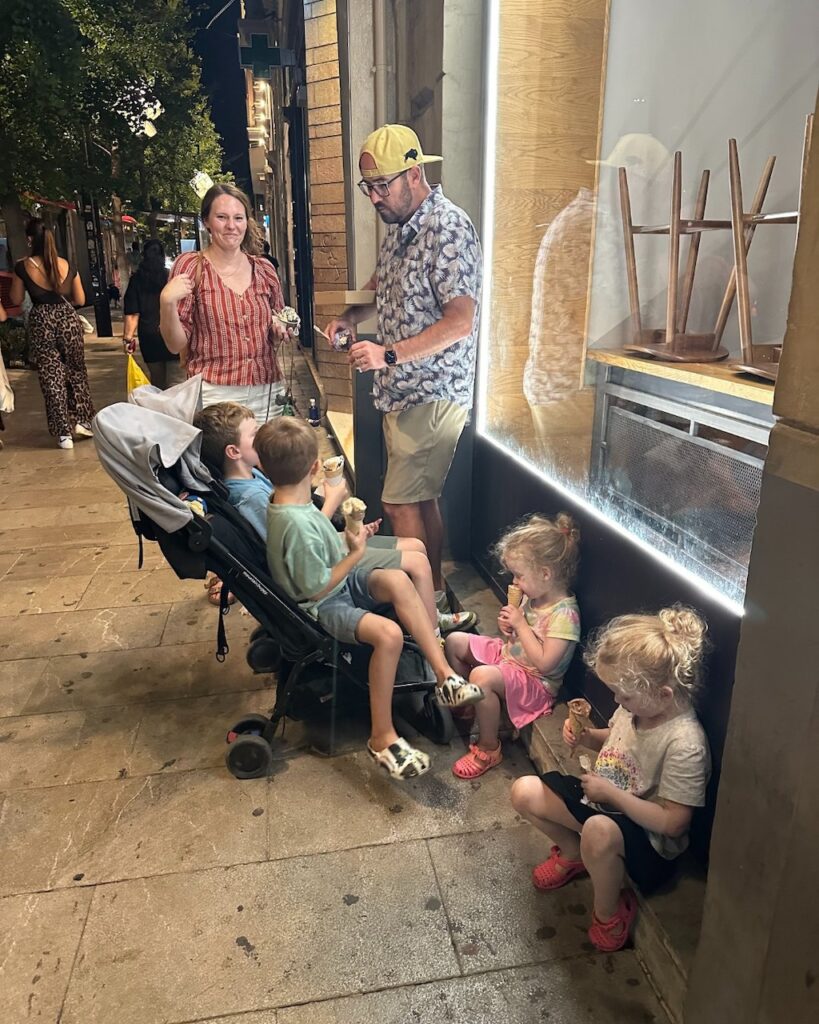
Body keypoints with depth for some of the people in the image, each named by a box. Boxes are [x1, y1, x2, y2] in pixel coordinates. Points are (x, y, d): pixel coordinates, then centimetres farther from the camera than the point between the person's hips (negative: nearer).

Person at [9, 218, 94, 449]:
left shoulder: (23, 267, -8)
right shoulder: (67, 265, -3)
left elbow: (16, 300, 4)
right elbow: (80, 300, 5)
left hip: (41, 323, -1)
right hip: (68, 319, 2)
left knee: (51, 377, 5)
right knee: (76, 371, 19)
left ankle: (64, 433, 6)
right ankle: (82, 420, 22)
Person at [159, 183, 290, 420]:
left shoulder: (264, 270, 8)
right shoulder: (190, 267, 1)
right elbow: (176, 344, -2)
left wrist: (279, 331, -1)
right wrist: (167, 301, -18)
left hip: (267, 392, 3)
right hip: (213, 393, -3)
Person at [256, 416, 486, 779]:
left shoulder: (285, 502, -1)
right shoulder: (297, 524, -30)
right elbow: (316, 588, -23)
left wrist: (349, 539, 9)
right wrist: (356, 554, -15)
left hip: (339, 583, 9)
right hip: (321, 607, -9)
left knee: (397, 580, -14)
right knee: (389, 633, -30)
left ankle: (445, 675, -12)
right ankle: (382, 737, -13)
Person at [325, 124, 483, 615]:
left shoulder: (448, 229, -16)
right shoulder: (399, 226, 14)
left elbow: (460, 321, -23)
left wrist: (389, 354, -26)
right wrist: (354, 315, 9)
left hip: (434, 393, -9)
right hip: (403, 390, 9)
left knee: (401, 501, -6)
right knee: (421, 497, 15)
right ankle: (434, 589, 27)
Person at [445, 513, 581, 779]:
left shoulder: (565, 613, -26)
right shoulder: (533, 596, -1)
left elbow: (544, 663, -29)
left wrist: (520, 623, -25)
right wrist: (508, 627, -8)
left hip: (535, 682, -9)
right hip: (509, 655, 9)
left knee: (482, 676, -35)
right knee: (455, 641, 6)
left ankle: (488, 749, -15)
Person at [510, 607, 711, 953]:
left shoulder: (685, 744, -31)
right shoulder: (636, 704, -10)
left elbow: (672, 822, -27)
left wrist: (611, 793, -24)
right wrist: (587, 736, -9)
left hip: (647, 837, -7)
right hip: (604, 801, 8)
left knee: (598, 830, -41)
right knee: (524, 792, -3)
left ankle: (610, 912, -8)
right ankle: (573, 853, 22)